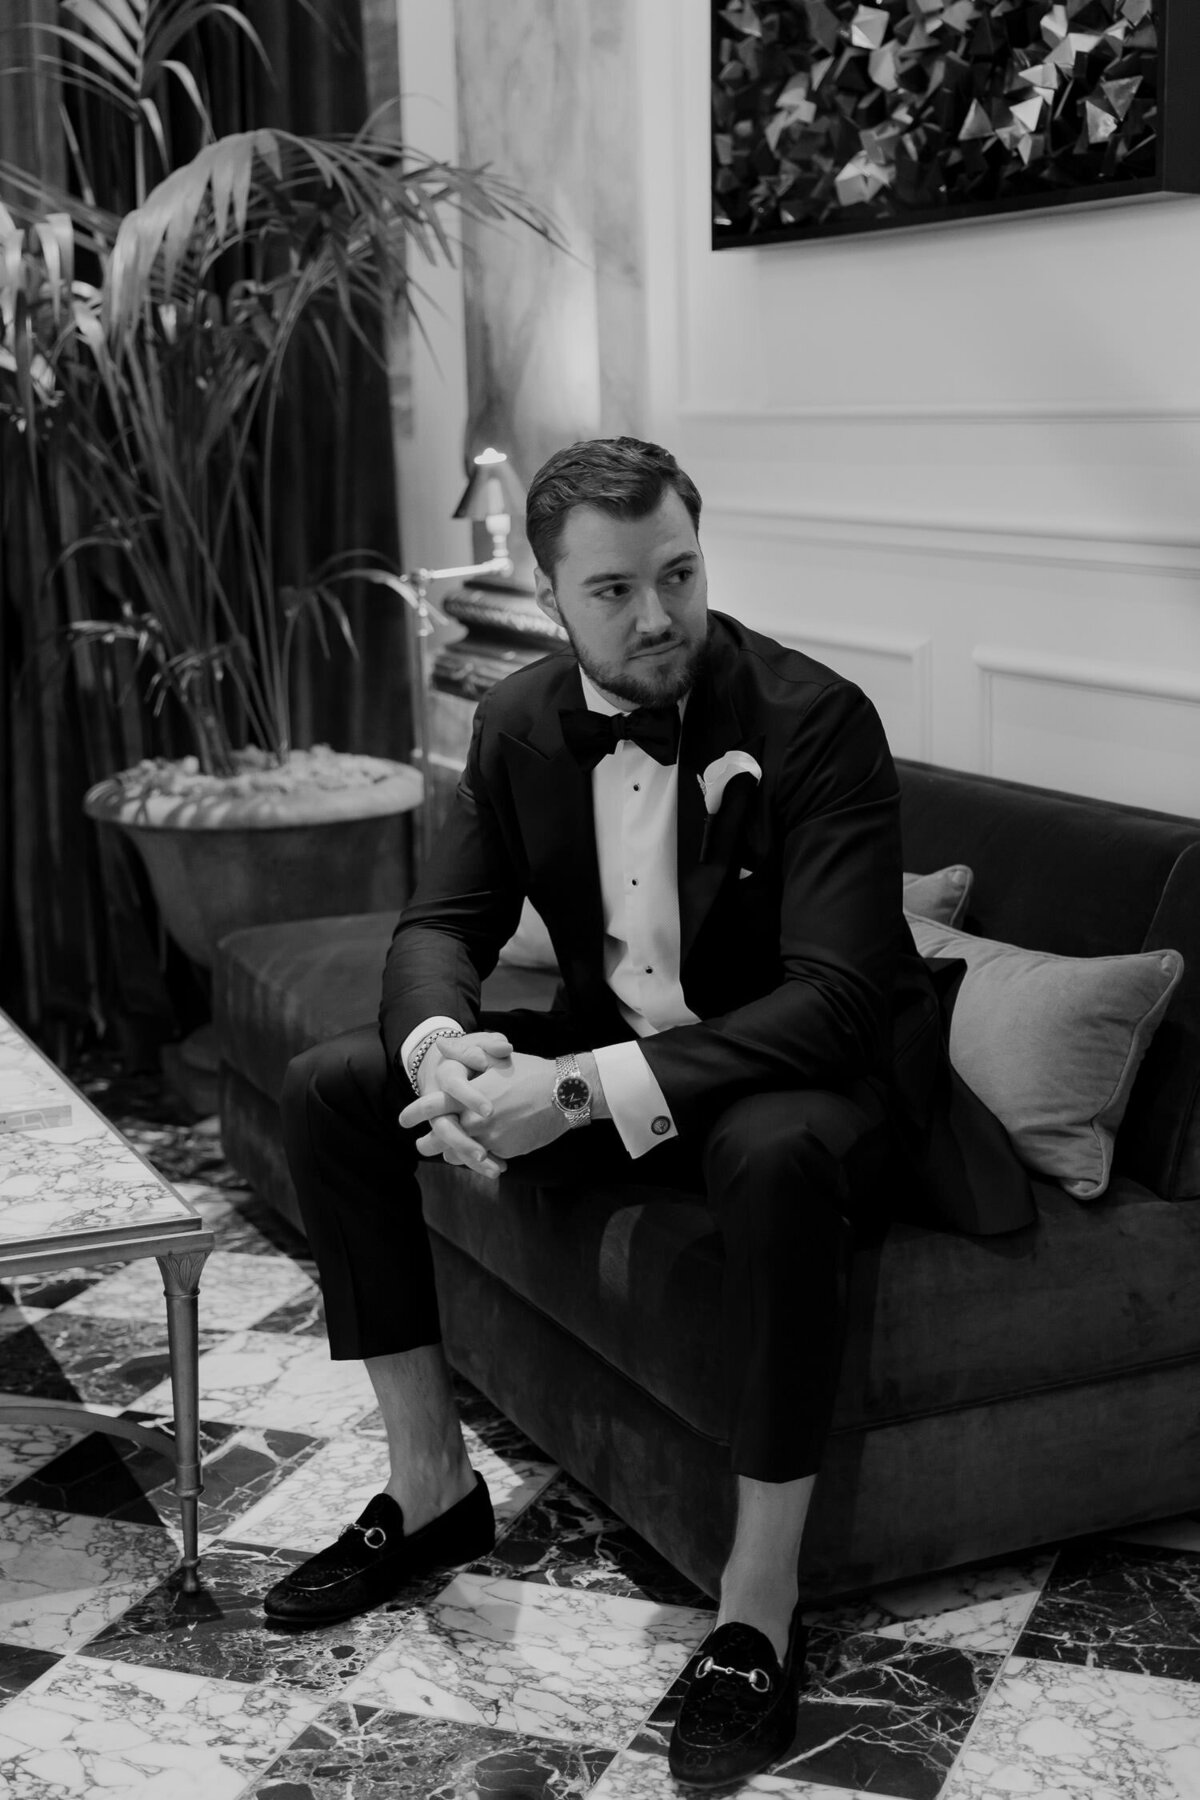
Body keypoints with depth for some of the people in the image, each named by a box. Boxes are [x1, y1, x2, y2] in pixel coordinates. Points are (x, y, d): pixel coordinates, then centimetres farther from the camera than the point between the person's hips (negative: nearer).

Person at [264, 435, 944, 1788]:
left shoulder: (815, 719, -21)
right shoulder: (519, 722, -3)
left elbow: (839, 995, -29)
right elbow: (440, 923, 0)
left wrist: (584, 1091, -37)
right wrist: (444, 1045, -26)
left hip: (780, 1080, -6)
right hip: (594, 1066, 6)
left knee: (780, 1157, -41)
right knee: (329, 1089, -8)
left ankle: (760, 1603, -24)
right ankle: (431, 1488, 4)